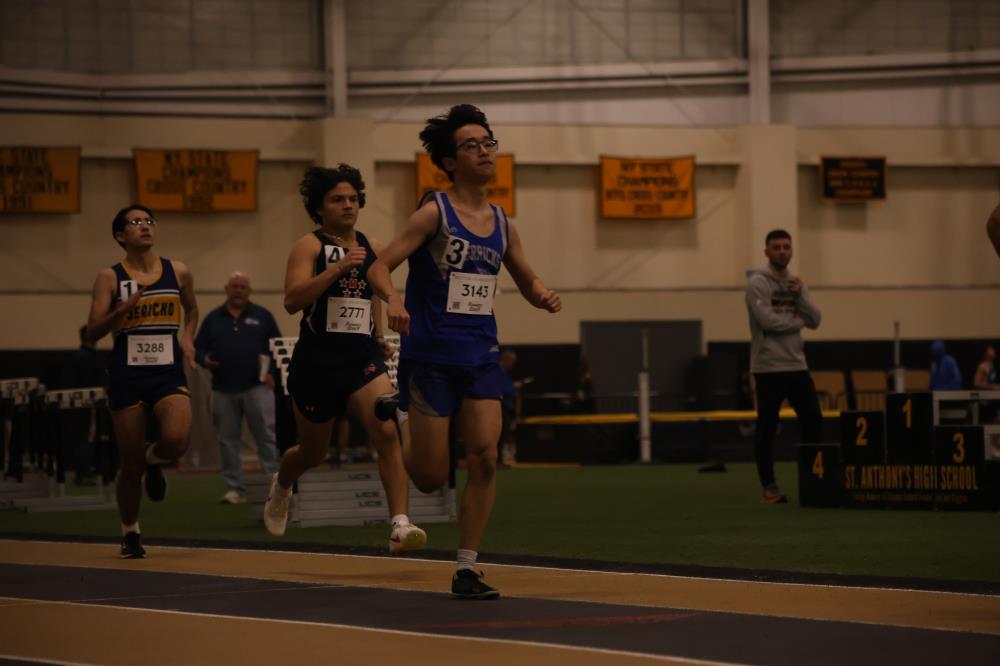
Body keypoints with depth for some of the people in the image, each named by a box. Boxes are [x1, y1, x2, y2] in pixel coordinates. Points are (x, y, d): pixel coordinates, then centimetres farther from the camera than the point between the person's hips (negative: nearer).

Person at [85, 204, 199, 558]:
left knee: (177, 439, -25)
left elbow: (191, 309, 26)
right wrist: (123, 310, -21)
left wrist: (188, 338, 7)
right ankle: (130, 532, 24)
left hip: (168, 372, 1)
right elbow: (93, 333, -5)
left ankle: (154, 459, 13)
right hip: (127, 375, -1)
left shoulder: (178, 273, 6)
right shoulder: (110, 278, -1)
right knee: (130, 463, 2)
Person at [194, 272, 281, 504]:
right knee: (228, 441, 3)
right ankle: (234, 489, 8)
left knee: (267, 436, -8)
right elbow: (198, 347, 14)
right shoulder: (213, 318, 12)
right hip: (223, 389, 2)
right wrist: (204, 359, -8)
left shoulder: (262, 316, 9)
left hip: (257, 387, -2)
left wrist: (273, 372, -4)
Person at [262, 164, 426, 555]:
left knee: (387, 433, -22)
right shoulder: (309, 246, -6)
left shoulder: (372, 248, 9)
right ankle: (280, 488, 51)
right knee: (313, 453, 15)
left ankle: (400, 526, -28)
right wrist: (338, 268, -26)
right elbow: (292, 300, -19)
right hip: (317, 360, -3)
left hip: (363, 357, 3)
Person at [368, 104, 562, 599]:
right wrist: (393, 299, -34)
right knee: (431, 478, 0)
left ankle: (466, 570, 1)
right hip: (430, 354, -5)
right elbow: (379, 268, -12)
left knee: (484, 457, -8)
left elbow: (527, 283, 21)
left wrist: (543, 297, -3)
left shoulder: (501, 224, 9)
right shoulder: (435, 214, -7)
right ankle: (398, 419, 33)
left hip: (481, 354, 5)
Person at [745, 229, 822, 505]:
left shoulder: (796, 283, 13)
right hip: (769, 366, -7)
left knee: (813, 420, 4)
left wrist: (800, 295, -10)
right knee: (767, 427, -1)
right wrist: (798, 320, -5)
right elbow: (767, 320, -20)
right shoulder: (758, 282, -8)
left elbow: (815, 320, 4)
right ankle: (769, 487, 5)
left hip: (797, 365, 7)